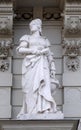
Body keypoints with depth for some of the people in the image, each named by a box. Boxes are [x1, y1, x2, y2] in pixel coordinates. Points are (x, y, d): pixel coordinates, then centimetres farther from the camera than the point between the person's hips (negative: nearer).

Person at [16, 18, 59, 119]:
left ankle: (44, 110, -24)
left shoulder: (45, 40, 26)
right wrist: (34, 51, -11)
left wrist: (52, 69, 7)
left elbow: (49, 56, 19)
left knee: (43, 84, -18)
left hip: (42, 64, 2)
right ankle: (31, 112, -15)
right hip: (31, 63, -2)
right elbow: (20, 50, 2)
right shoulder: (27, 38, 17)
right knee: (32, 87, -14)